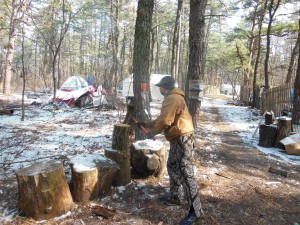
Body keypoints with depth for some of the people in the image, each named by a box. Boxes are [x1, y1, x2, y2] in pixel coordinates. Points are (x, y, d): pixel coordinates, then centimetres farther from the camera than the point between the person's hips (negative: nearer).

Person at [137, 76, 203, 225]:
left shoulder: (172, 98, -16)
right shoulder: (172, 98, 20)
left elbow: (165, 120, -22)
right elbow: (162, 118, 27)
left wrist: (153, 131, -5)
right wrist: (146, 124, 25)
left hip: (182, 139, -11)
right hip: (177, 139, 11)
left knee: (185, 174, -10)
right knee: (172, 167, 22)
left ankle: (196, 211, -3)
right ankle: (174, 197, 37)